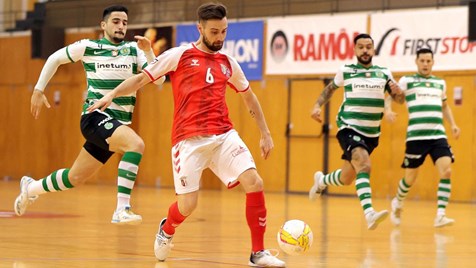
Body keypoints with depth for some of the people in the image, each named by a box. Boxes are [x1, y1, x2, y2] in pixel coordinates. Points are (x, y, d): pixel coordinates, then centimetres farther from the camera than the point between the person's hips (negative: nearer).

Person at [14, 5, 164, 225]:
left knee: (76, 177, 13)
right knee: (136, 144, -31)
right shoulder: (88, 47, 0)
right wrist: (38, 90, 12)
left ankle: (31, 188, 40)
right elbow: (55, 59, 15)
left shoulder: (134, 50, 6)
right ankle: (121, 210, -35)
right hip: (95, 117, -5)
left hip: (119, 123, 5)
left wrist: (148, 52, -19)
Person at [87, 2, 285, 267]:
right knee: (187, 205, -6)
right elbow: (142, 78, 3)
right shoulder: (180, 55, 2)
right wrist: (112, 94, -11)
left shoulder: (228, 63, 15)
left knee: (254, 183, -16)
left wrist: (265, 134, 25)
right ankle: (166, 230, 32)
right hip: (189, 140, -4)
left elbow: (249, 97, 27)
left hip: (224, 135, 4)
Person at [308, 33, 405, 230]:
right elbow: (330, 89, 18)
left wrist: (397, 92, -17)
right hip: (348, 128, -4)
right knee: (364, 165, -30)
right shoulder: (345, 71, 2)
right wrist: (317, 105, 1)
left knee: (347, 178, 14)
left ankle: (321, 181, 47)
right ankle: (369, 214, -41)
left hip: (371, 134, 4)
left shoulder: (384, 73, 7)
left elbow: (399, 100, 6)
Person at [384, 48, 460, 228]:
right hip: (416, 137, -3)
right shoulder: (407, 81, 5)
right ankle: (398, 203, 36)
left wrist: (453, 124, 18)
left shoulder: (440, 83, 18)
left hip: (438, 136, 3)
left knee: (446, 172, -16)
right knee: (410, 178, 5)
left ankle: (440, 216, -15)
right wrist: (388, 110, -21)